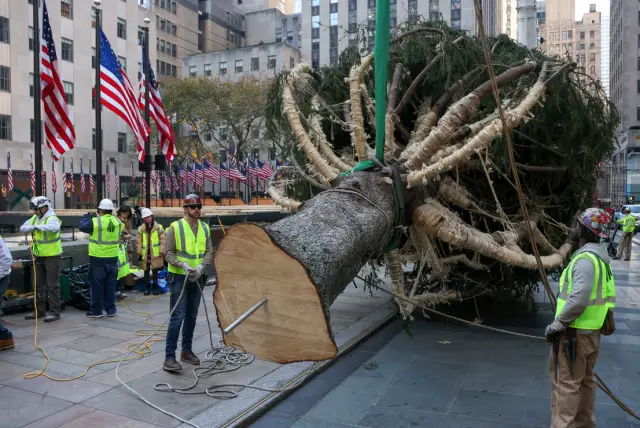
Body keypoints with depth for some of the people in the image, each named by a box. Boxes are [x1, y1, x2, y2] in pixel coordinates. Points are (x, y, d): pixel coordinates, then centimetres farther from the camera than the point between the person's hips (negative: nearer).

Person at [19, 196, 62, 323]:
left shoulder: (52, 218, -15)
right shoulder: (34, 218, 8)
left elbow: (54, 227, -36)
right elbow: (23, 228, 1)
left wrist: (39, 227, -38)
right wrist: (30, 227, -19)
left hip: (52, 256, -8)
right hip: (39, 256, 8)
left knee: (52, 285, -3)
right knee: (38, 284, 15)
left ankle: (54, 312, 4)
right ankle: (40, 310, 27)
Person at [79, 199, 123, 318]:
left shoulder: (95, 222, -14)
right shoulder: (117, 221, 1)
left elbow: (82, 226, -1)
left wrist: (87, 216, 16)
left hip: (98, 259, -4)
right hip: (112, 259, 4)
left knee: (97, 285, 6)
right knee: (110, 285, 11)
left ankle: (96, 310, 12)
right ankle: (110, 309, 17)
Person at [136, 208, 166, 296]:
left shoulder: (159, 228, -1)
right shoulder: (141, 229, 4)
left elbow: (162, 240, -3)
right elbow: (138, 242, 2)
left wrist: (162, 251, -9)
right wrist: (139, 252, -4)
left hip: (155, 254, -1)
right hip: (145, 254, 2)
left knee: (155, 271, 8)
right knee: (146, 271, 9)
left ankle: (155, 287, 20)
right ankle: (147, 287, 20)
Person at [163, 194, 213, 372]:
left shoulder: (205, 228, 5)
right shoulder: (175, 227, -10)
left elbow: (210, 252, 2)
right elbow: (169, 253, -11)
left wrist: (200, 267, -15)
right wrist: (183, 265, -25)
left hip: (197, 278, 6)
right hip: (179, 277, -5)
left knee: (191, 316, 14)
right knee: (177, 317, -8)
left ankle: (186, 351, 27)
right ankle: (169, 357, -2)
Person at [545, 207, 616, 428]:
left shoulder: (585, 258, -21)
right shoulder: (601, 256, 11)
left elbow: (578, 300, -30)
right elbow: (606, 294, 17)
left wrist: (557, 324, -20)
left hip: (575, 330, -10)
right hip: (592, 329, 10)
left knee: (566, 382, -3)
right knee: (586, 378, 21)